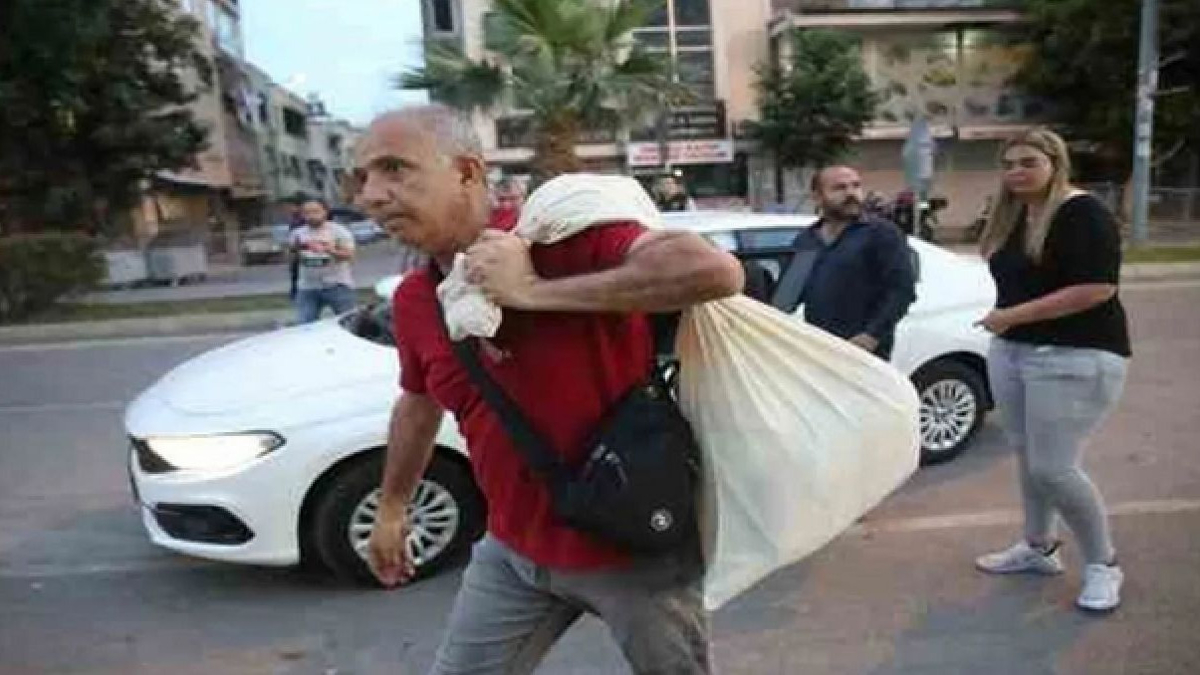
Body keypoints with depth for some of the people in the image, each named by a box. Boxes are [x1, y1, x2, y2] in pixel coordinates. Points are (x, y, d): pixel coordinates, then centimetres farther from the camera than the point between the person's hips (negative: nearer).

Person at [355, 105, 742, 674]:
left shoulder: (565, 238, -23)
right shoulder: (413, 301, -2)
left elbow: (717, 270, -37)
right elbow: (418, 404, 16)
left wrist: (537, 292, -33)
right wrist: (391, 508, 26)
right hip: (514, 550, 5)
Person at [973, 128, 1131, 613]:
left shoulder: (1083, 214, -14)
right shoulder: (1013, 217, 11)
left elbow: (1097, 288, -23)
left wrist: (1014, 315, -20)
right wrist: (1002, 322, 8)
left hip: (1074, 359, -8)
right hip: (1010, 352, 8)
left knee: (1054, 468, -7)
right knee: (1028, 459, 15)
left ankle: (1103, 565, 15)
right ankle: (1038, 548, 32)